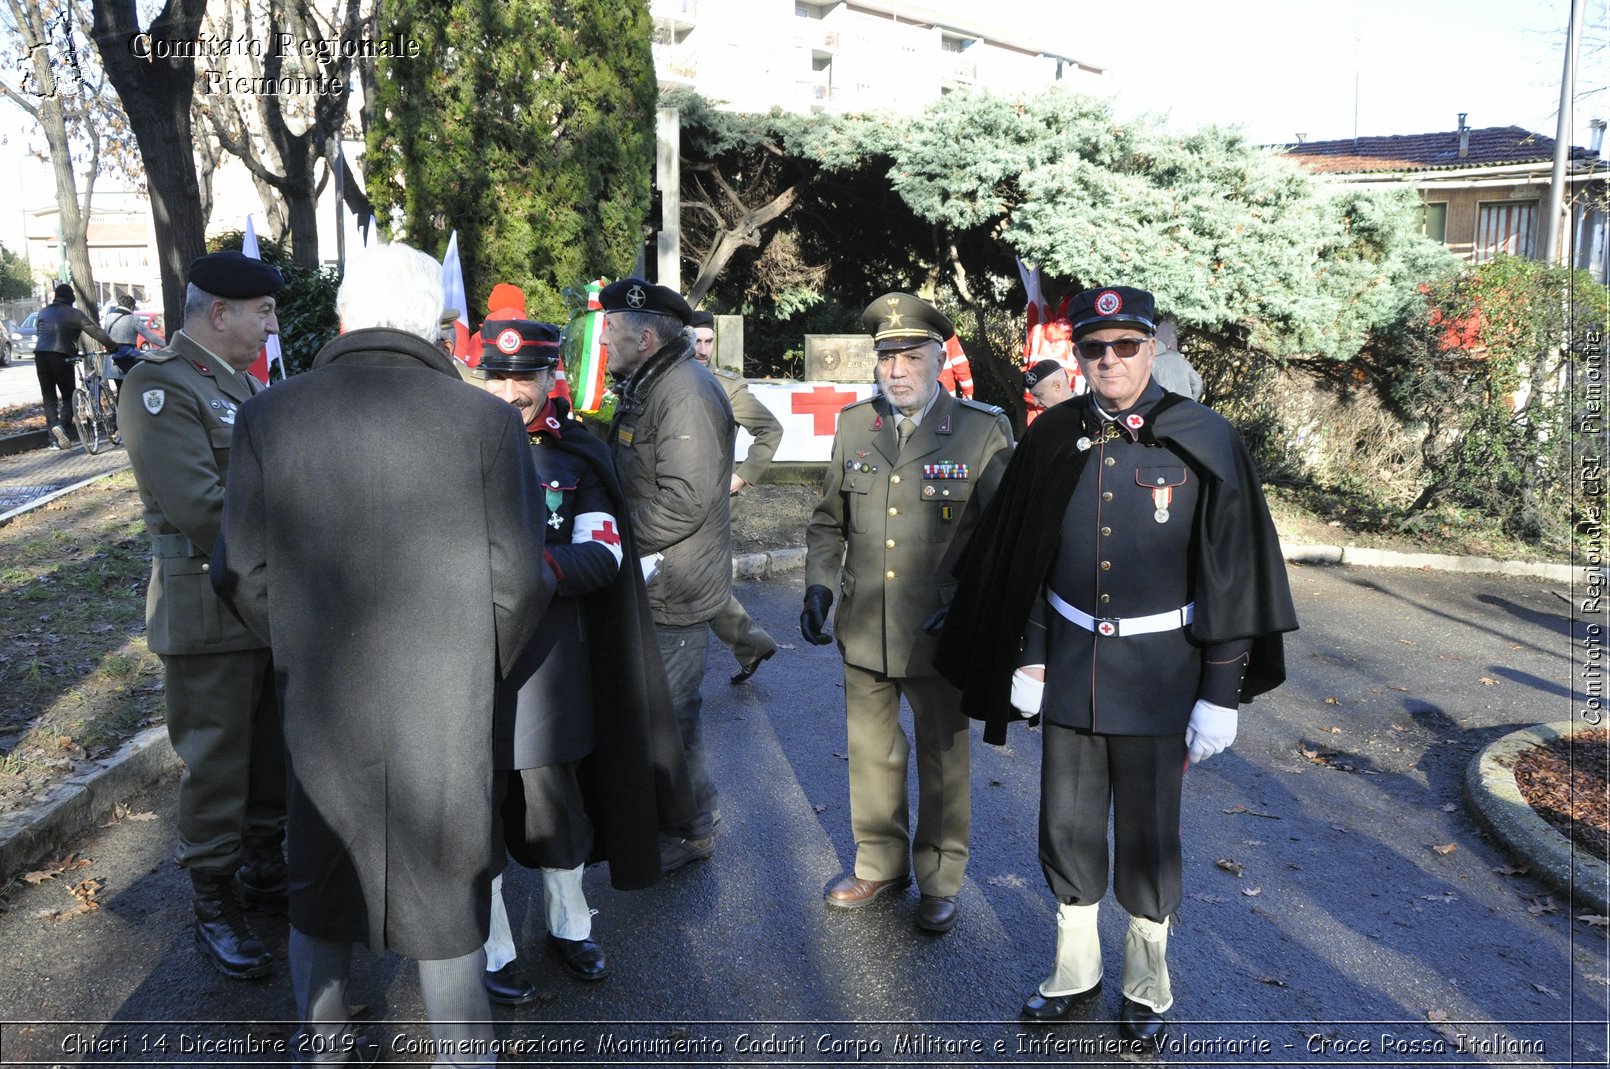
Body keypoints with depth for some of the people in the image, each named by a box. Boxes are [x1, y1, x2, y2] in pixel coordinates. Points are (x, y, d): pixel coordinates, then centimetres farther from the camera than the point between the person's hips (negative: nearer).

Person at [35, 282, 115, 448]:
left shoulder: (43, 312, 15)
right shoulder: (74, 314, 1)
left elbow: (38, 333, 18)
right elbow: (96, 331, -2)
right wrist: (113, 346, 6)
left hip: (41, 356, 4)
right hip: (62, 357, -4)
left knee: (49, 398, 8)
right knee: (68, 396, 7)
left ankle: (54, 439, -2)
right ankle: (62, 425, -20)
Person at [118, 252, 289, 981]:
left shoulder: (241, 381, 14)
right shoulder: (158, 387, -15)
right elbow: (202, 508, -24)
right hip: (208, 612, -8)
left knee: (274, 751, 18)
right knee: (215, 762, 4)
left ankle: (263, 867, 36)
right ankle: (214, 906, 21)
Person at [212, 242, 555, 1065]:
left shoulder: (269, 417, -7)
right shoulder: (486, 421, -13)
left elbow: (245, 575, -3)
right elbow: (518, 583, -11)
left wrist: (301, 650, 15)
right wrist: (480, 670, 7)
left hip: (319, 703, 3)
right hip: (446, 710, -2)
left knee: (320, 884, 24)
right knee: (445, 895, 15)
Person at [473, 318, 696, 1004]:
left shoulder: (579, 455, 4)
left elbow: (603, 557, -4)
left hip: (550, 655, 1)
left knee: (553, 792, 12)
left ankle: (568, 924, 35)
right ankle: (493, 949, 27)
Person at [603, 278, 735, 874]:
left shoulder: (686, 393, -20)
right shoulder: (644, 388, 14)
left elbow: (683, 503, -27)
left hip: (674, 590, -10)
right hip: (650, 581, 10)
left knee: (670, 713, 2)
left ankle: (692, 831, 20)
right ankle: (698, 803, 37)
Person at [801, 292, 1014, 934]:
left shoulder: (983, 431, -7)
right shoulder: (853, 426, 5)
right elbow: (828, 521, 12)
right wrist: (818, 586, -1)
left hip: (940, 636, -3)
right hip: (863, 631, 4)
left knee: (943, 760, 11)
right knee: (870, 753, 17)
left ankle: (939, 880, 31)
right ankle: (880, 864, 37)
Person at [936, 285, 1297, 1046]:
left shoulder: (1204, 442, -10)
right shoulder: (1054, 438, 0)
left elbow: (1232, 575, -8)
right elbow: (1021, 562, 7)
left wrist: (1221, 695, -9)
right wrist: (1028, 658, 5)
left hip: (1158, 672, -3)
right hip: (1069, 663, 3)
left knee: (1148, 832, 11)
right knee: (1067, 824, 13)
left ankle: (1147, 984, 33)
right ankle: (1075, 969, 35)